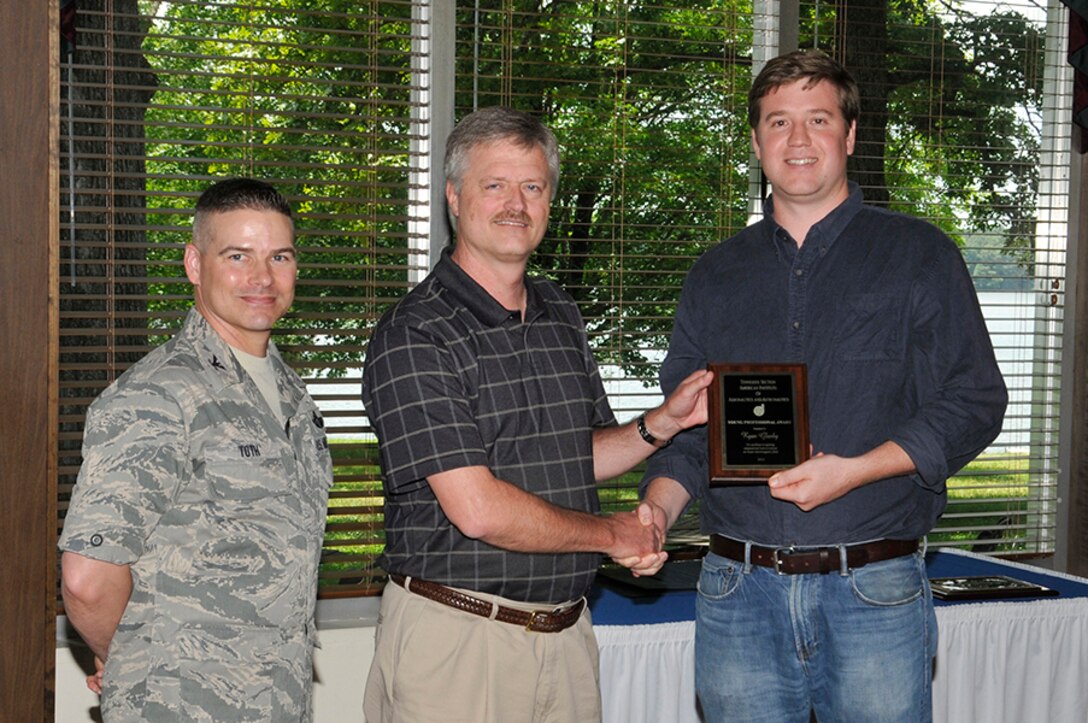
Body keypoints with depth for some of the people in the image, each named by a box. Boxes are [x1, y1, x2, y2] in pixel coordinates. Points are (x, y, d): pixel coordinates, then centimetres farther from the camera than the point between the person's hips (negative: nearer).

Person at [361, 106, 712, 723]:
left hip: (566, 628, 7)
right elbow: (478, 509, -21)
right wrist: (613, 533, -8)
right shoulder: (415, 335, -14)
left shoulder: (561, 316, 12)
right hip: (455, 633, -6)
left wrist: (665, 422, 2)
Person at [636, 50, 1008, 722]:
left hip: (874, 591, -2)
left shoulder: (919, 255, 4)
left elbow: (974, 400, -2)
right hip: (738, 591, 3)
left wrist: (855, 470, -15)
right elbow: (685, 422, 14)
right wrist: (657, 506, -6)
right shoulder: (716, 276, 14)